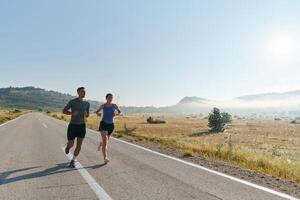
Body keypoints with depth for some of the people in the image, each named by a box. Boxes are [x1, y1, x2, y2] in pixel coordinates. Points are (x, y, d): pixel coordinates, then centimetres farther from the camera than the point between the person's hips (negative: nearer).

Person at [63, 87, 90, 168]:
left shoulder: (87, 103, 4)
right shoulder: (72, 102, -7)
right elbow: (64, 111, -1)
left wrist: (85, 114, -9)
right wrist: (72, 113, -19)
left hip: (82, 126, 3)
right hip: (73, 125, -3)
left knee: (79, 145, 2)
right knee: (71, 144, 4)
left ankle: (73, 161, 21)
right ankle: (68, 147, 43)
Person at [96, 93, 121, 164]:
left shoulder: (114, 105, 1)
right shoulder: (103, 105, -1)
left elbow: (119, 112, 14)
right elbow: (97, 111, 13)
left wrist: (116, 113, -7)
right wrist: (98, 114, -10)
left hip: (111, 124, 3)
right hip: (103, 123, -3)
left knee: (106, 141, 19)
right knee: (105, 141, -18)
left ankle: (101, 144, 57)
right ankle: (105, 158, -20)